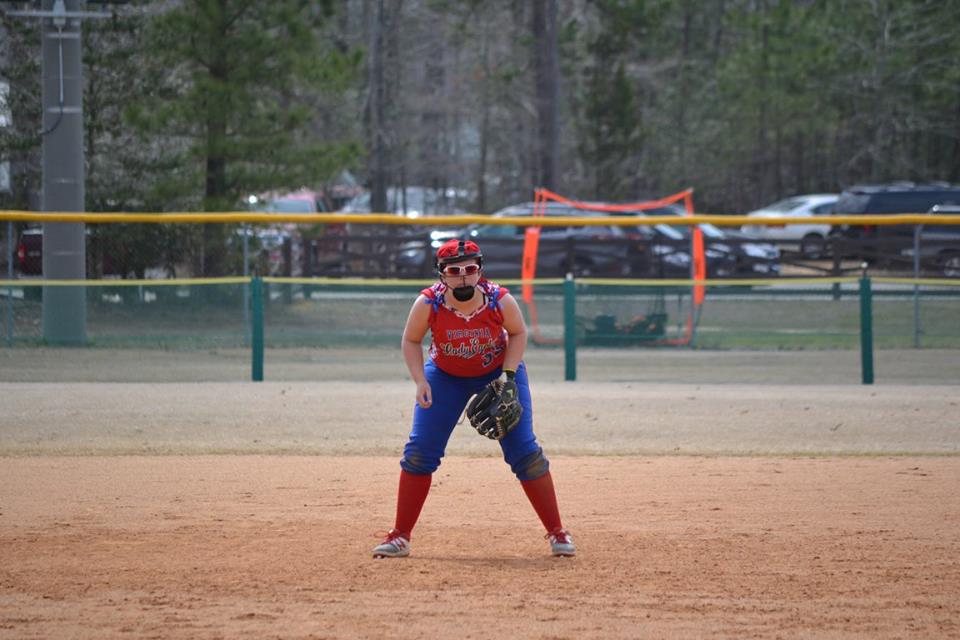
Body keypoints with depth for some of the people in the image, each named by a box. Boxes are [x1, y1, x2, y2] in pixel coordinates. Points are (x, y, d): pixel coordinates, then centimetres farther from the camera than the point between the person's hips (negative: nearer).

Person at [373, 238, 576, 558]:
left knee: (525, 451, -7)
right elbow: (411, 341, -10)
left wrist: (508, 376, -20)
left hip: (498, 372, -1)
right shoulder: (428, 303, -27)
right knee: (419, 453, -7)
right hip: (445, 376, 1)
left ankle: (557, 532, 4)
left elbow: (518, 333, -8)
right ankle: (400, 537, 4)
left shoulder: (500, 300, -28)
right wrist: (420, 381, -22)